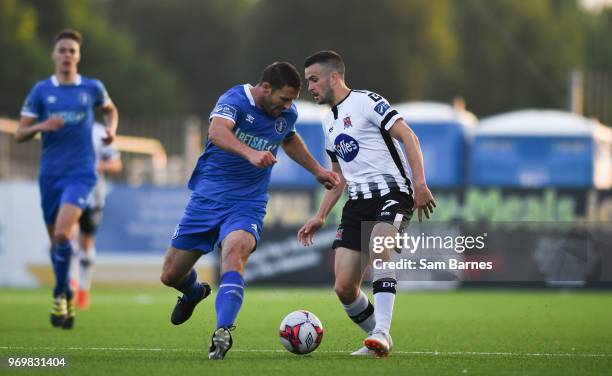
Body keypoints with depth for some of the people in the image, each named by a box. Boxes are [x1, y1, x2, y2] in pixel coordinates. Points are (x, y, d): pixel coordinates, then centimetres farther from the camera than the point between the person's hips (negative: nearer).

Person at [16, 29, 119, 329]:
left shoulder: (92, 88, 3)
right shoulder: (41, 91, 2)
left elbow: (110, 109, 25)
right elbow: (20, 134, 3)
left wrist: (111, 129, 4)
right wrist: (41, 126, -17)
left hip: (80, 172, -2)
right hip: (50, 173, 2)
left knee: (62, 233, -22)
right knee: (56, 240, 9)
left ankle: (60, 294, -5)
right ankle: (66, 297, 29)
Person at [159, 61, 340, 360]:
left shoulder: (287, 114, 3)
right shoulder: (235, 100, -15)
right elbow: (217, 131, -38)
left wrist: (317, 171, 26)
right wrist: (250, 153, -55)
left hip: (247, 204, 1)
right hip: (207, 198, -1)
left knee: (234, 254, -32)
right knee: (171, 275, 7)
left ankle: (223, 332, -41)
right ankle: (194, 293, 44)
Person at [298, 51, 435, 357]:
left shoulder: (366, 101, -4)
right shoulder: (329, 123, 21)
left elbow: (407, 136, -12)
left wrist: (420, 184, -22)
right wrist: (320, 217, 23)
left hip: (392, 193, -7)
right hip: (358, 202, 8)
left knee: (378, 250, -36)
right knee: (344, 288, -4)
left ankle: (381, 332, -38)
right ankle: (378, 342, 14)